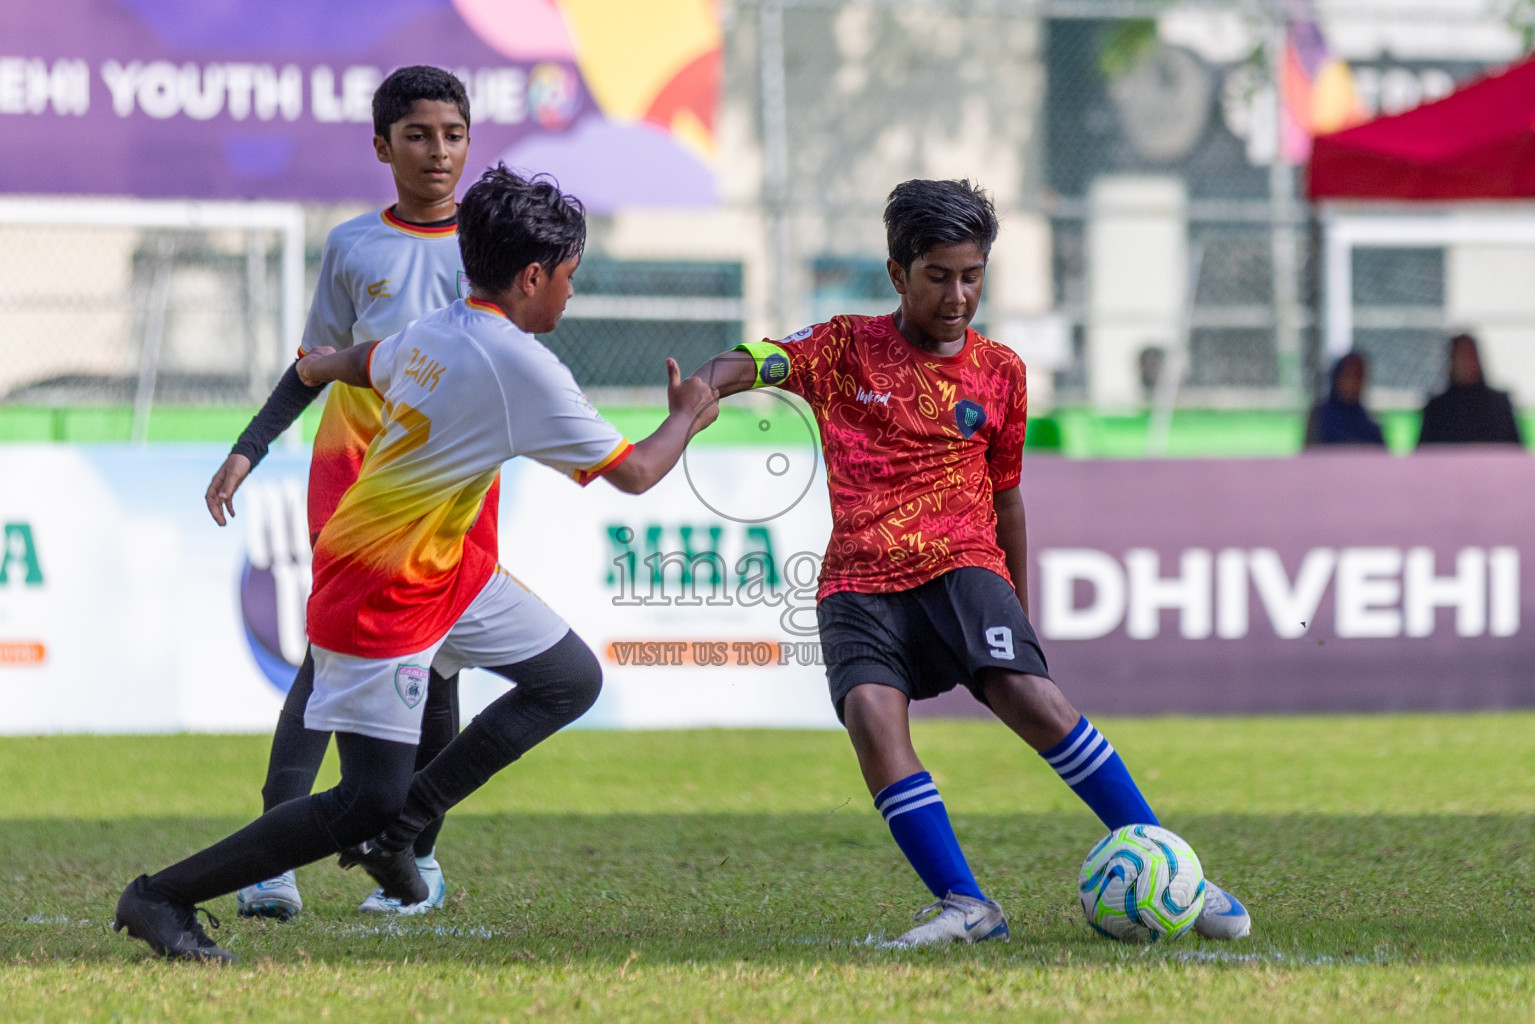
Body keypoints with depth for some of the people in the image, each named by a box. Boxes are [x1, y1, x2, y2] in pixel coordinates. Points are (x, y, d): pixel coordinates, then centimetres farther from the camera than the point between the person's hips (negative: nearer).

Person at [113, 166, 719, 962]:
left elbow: (364, 365, 28)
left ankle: (399, 826, 13)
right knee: (368, 799, -9)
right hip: (379, 592, -10)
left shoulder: (434, 333, 4)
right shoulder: (522, 366, -22)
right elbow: (633, 473, -15)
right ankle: (159, 898, -3)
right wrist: (687, 419, 6)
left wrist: (322, 365, 52)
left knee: (571, 679, 13)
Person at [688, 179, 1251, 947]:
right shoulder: (846, 349, 5)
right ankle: (964, 905, -25)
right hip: (859, 582, -1)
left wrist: (1020, 613, 24)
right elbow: (748, 364, -9)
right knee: (872, 712, -28)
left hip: (961, 567, 1)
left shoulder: (1000, 372, 11)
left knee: (1032, 697, -22)